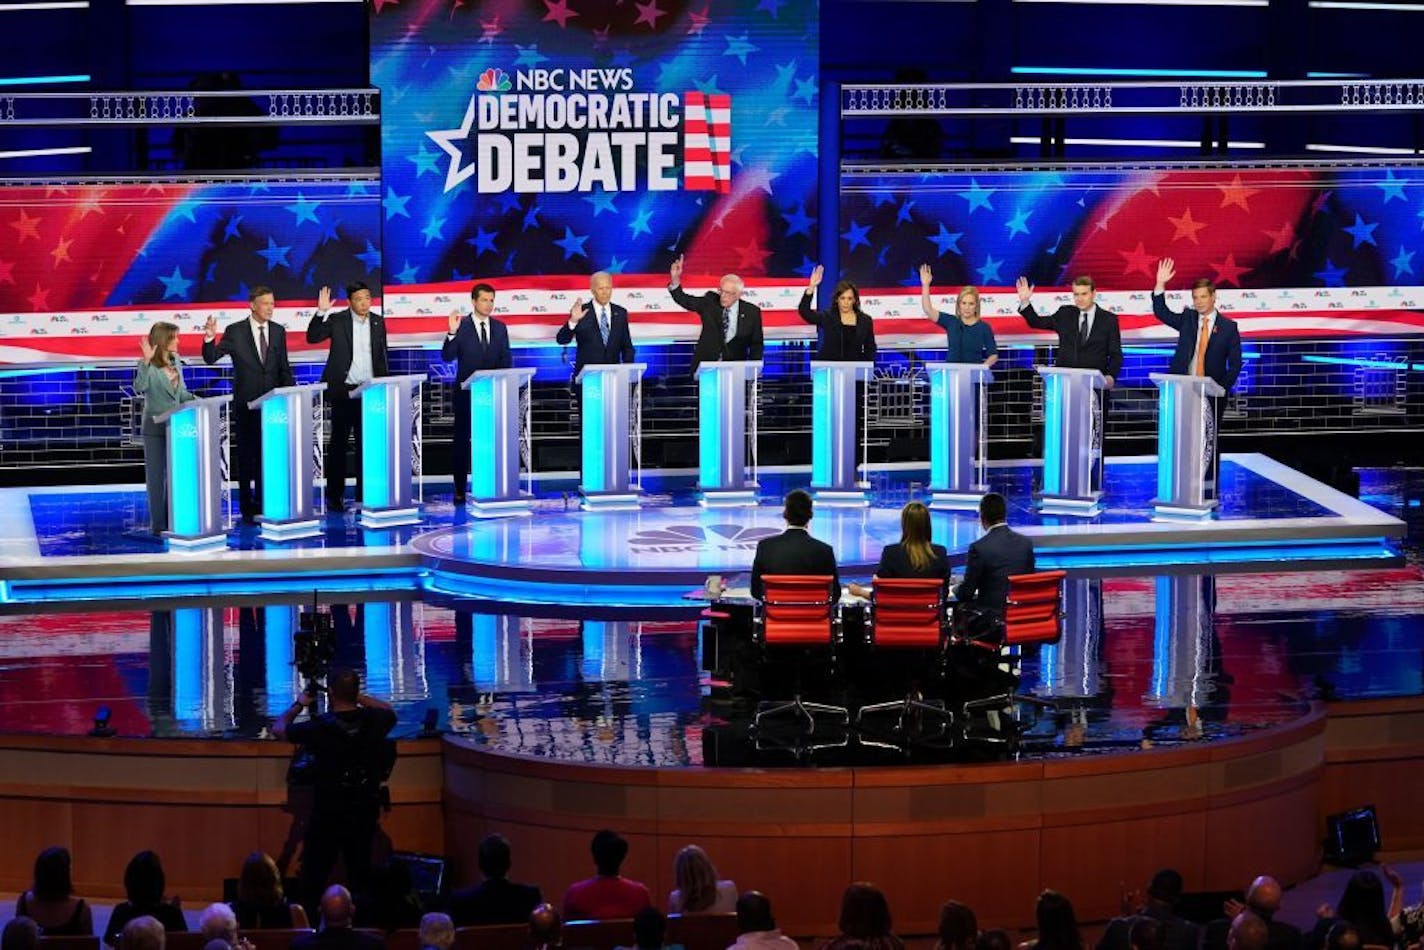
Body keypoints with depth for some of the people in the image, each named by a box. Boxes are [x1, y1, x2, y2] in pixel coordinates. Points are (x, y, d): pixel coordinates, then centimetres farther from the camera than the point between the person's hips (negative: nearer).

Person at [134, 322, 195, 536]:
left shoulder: (175, 362, 9)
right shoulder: (148, 366, -13)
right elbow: (139, 389, -30)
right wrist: (146, 361, -38)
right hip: (155, 427, -7)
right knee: (156, 475, 0)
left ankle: (172, 520, 19)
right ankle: (158, 524, 3)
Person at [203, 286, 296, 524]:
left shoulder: (278, 331, 7)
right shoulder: (235, 332, -4)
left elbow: (284, 367, 12)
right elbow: (211, 358, -6)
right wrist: (210, 338, -25)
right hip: (246, 404, -3)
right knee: (246, 455, 3)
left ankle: (265, 504, 11)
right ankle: (247, 507, 8)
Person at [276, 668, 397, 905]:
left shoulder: (319, 728, -19)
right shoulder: (373, 721, -9)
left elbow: (280, 728, -1)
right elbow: (389, 711, 18)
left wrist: (299, 705, 15)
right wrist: (358, 697, 18)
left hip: (327, 815, -4)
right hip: (366, 812, 4)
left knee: (313, 879, 5)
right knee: (360, 875, 14)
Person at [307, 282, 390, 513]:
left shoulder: (378, 322, 8)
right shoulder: (337, 320, -3)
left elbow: (382, 356, 13)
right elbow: (312, 337, -12)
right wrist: (321, 312, -25)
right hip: (343, 390, -3)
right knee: (338, 443, 1)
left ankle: (364, 494, 11)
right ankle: (334, 495, 6)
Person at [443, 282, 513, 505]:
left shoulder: (500, 327, 9)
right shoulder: (461, 326, -4)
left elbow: (506, 359, 10)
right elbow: (447, 356, -11)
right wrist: (452, 332, -26)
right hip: (466, 392, -3)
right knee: (461, 439, 1)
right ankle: (460, 491, 5)